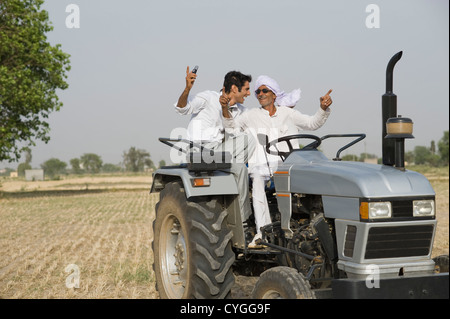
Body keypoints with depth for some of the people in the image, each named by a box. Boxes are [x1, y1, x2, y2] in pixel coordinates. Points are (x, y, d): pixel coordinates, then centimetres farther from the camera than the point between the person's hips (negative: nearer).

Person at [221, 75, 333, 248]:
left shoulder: (287, 113, 19)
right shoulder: (252, 115, 17)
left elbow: (312, 123, 18)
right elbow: (231, 125, 5)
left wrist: (323, 108, 0)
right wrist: (225, 107, -14)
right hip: (259, 165, 0)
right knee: (257, 183, -33)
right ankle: (262, 231, -36)